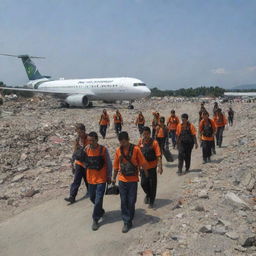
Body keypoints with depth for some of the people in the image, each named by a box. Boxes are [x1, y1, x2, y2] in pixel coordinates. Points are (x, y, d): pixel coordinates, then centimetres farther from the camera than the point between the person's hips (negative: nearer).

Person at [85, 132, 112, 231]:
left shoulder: (103, 149, -14)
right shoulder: (86, 149, -4)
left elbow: (109, 164, -5)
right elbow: (84, 162, 8)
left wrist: (109, 177, -2)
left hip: (101, 179, -5)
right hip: (91, 178, 5)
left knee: (98, 199, -4)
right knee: (92, 198, 18)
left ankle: (95, 220, 9)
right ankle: (100, 211, 44)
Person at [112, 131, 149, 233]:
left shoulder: (135, 149, -13)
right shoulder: (118, 150, -2)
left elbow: (143, 163, -7)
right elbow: (116, 166, 9)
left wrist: (147, 176, -2)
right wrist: (114, 178, 16)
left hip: (133, 180, -3)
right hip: (122, 180, 3)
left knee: (131, 202, 4)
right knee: (123, 201, 5)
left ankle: (129, 220, 19)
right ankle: (126, 222, 16)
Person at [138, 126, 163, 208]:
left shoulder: (154, 142, -12)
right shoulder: (141, 141, 0)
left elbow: (158, 155, -15)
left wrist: (160, 167, -23)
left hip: (152, 167, -3)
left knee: (152, 184, 5)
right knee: (143, 183, 5)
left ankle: (151, 201, 22)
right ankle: (148, 194, 37)